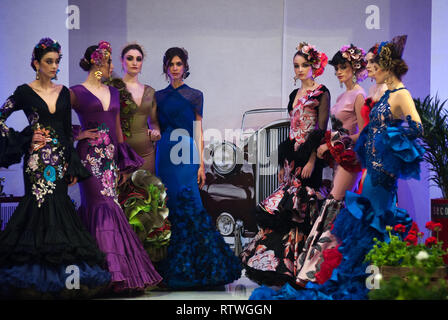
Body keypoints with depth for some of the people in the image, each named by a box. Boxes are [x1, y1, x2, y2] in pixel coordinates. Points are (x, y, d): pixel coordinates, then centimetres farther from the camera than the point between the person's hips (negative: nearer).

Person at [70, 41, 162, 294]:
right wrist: (78, 134, -8)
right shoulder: (77, 92, -1)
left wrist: (124, 164, 16)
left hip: (110, 157, 5)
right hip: (90, 157, -5)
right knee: (103, 206, -12)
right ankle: (117, 274, -14)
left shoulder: (113, 92, 17)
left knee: (104, 209, 4)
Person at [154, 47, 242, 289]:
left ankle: (186, 268, -4)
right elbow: (156, 129, 13)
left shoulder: (195, 95, 6)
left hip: (186, 155, -3)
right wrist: (152, 164, 8)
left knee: (187, 205, -10)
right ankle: (170, 268, 8)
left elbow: (199, 131, 3)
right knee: (168, 208, 2)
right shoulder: (158, 96, 13)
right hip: (164, 156, 3)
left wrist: (201, 163, -4)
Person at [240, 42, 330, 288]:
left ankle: (292, 265, -2)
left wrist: (312, 160, -18)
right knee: (284, 209, 5)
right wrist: (283, 164, 16)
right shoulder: (295, 94, 17)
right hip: (291, 157, 7)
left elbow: (321, 131, -11)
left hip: (307, 158, -7)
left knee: (299, 209, -7)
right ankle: (278, 263, 10)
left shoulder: (321, 93, -5)